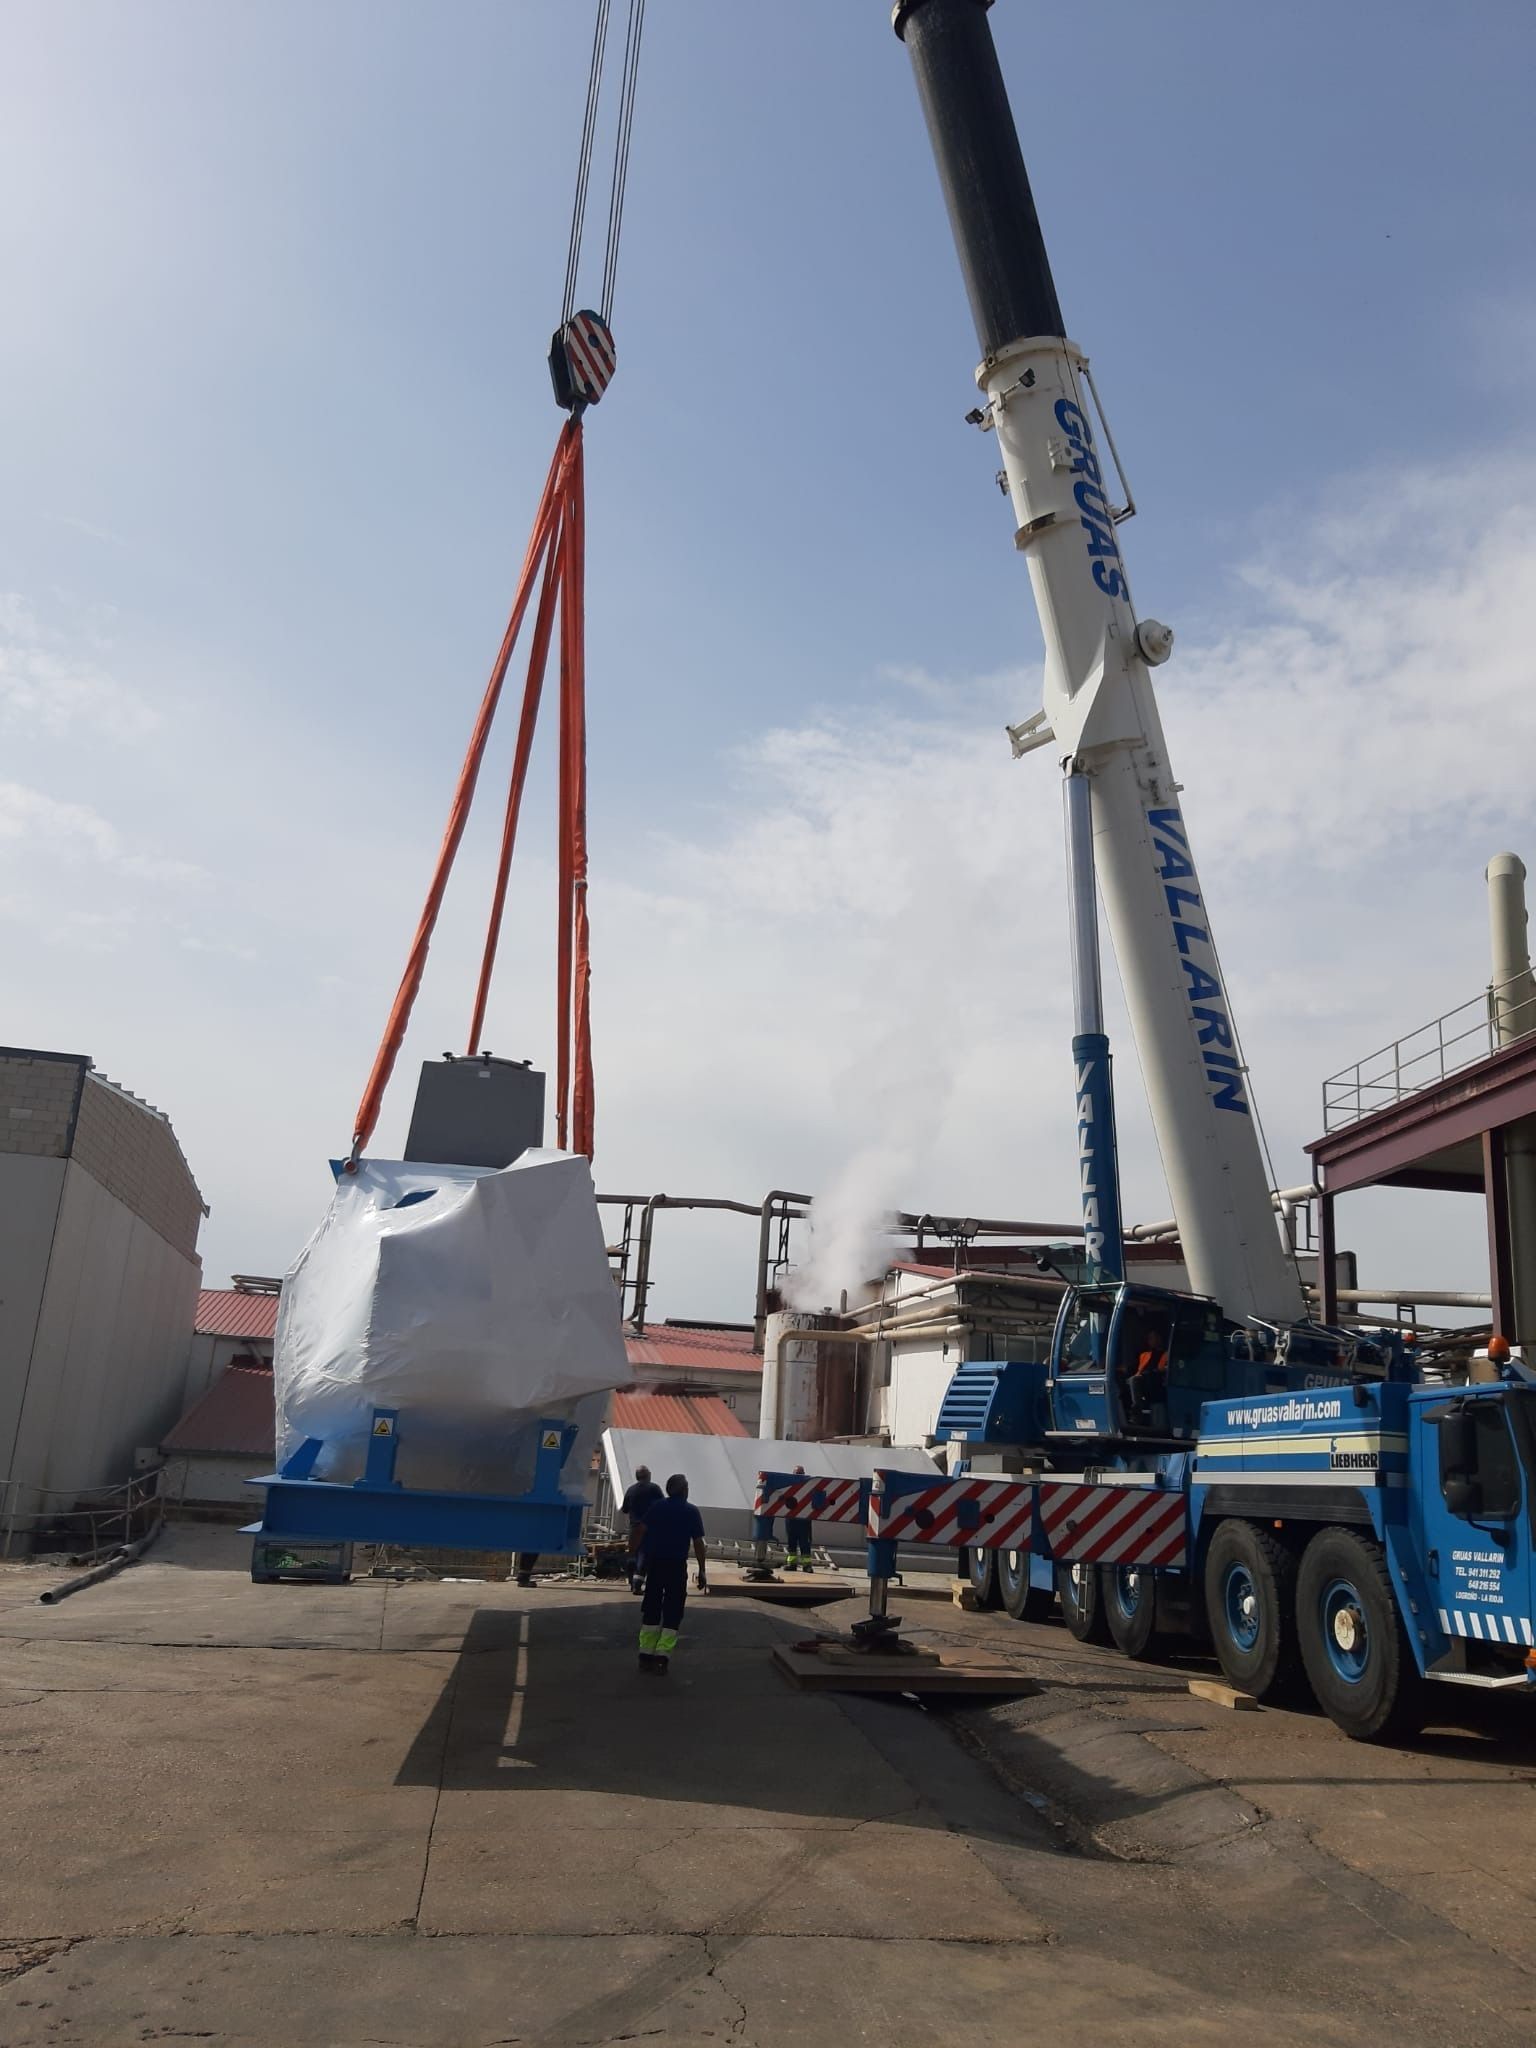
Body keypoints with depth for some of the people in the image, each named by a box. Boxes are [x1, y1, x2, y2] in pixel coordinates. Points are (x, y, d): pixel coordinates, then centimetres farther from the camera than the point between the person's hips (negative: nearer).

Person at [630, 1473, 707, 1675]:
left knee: (651, 1608, 14)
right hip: (676, 1566, -3)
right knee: (672, 1613, 4)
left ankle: (646, 1655, 15)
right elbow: (698, 1543, -5)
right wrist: (701, 1571, 0)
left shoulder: (657, 1506, 4)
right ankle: (661, 1657, -6)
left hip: (654, 1563, 3)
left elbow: (640, 1531, -5)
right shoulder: (691, 1511, -2)